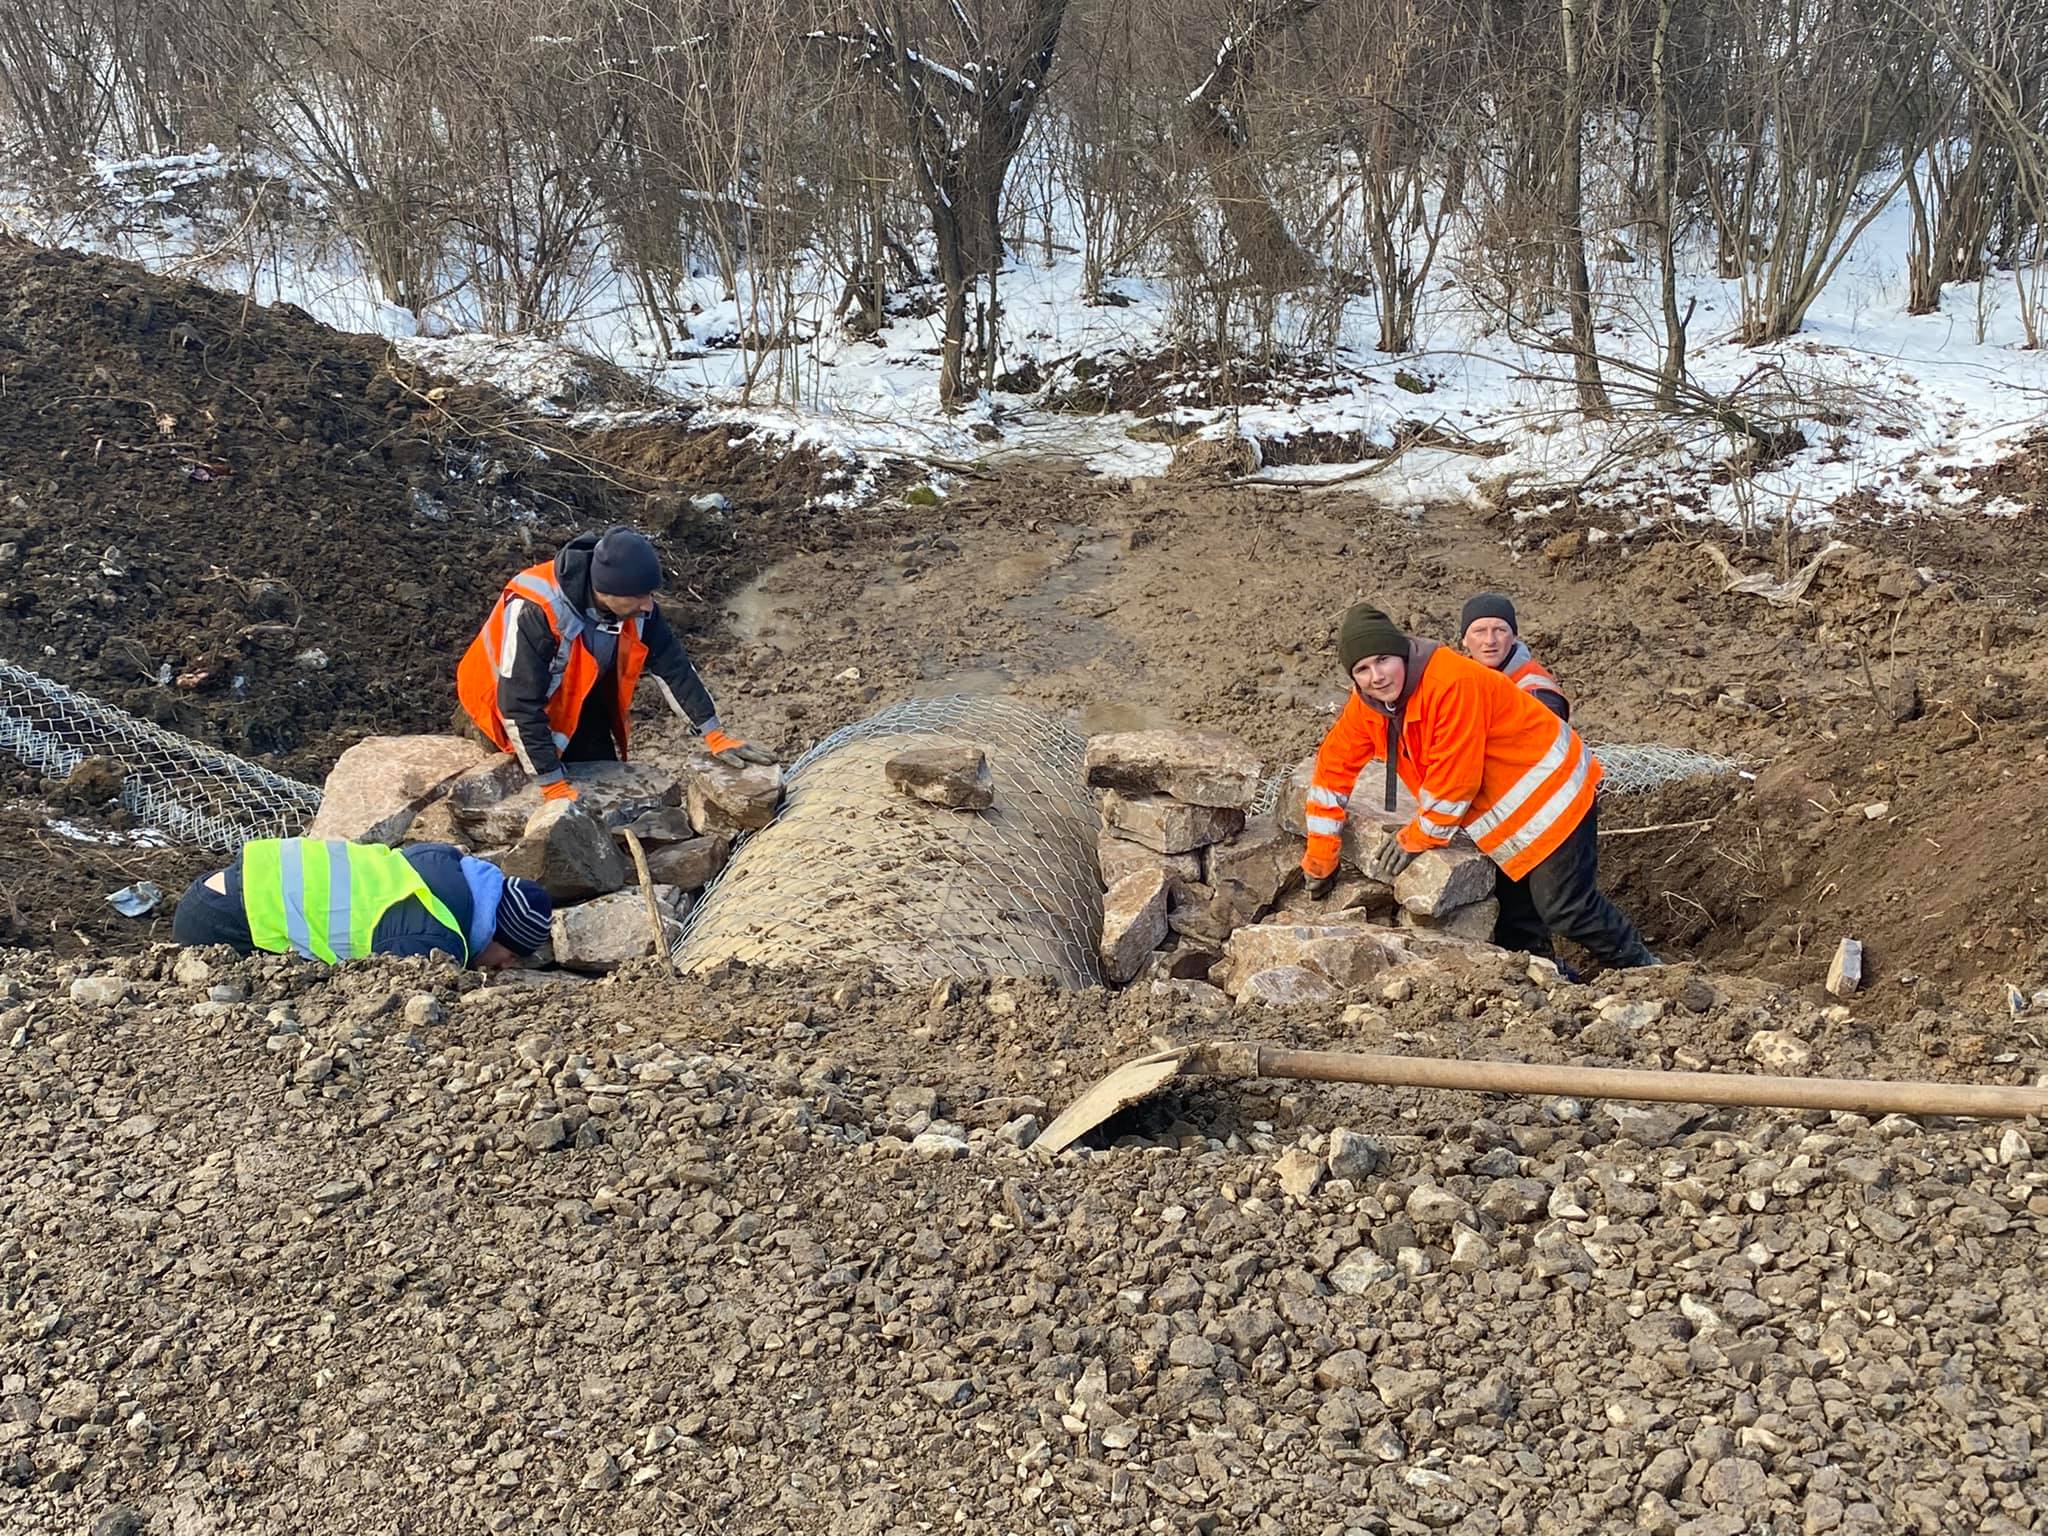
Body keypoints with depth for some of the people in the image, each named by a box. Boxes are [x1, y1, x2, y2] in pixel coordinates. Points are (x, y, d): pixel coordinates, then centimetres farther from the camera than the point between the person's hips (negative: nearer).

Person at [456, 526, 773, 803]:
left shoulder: (633, 602, -22)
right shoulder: (535, 611, -39)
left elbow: (672, 665, -10)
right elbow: (519, 706, -36)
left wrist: (715, 734, -12)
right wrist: (554, 787, -34)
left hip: (582, 706, 6)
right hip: (514, 707, -5)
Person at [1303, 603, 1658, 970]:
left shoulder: (1452, 682, -30)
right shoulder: (1367, 705, -5)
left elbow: (1454, 779, -28)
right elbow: (1333, 769, 2)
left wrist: (1416, 840, -15)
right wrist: (1319, 860, 3)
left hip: (1549, 798, -8)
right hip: (1506, 820, 8)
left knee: (1568, 911, -8)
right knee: (1513, 922, 12)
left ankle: (1645, 972, 12)